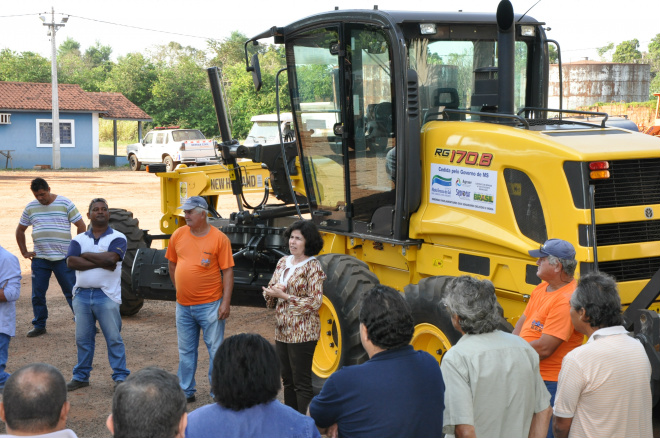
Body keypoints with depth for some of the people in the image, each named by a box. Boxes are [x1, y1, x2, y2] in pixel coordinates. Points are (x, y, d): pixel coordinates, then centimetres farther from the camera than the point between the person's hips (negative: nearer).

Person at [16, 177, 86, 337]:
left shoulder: (65, 204, -2)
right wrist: (24, 252, 13)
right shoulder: (30, 207, 8)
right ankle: (39, 326, 17)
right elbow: (20, 230, 19)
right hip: (39, 259, 3)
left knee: (72, 292, -2)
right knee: (38, 294, 5)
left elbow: (81, 226, 1)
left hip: (63, 258, -3)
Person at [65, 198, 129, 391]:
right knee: (82, 339, 11)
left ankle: (120, 376, 8)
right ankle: (81, 376, 22)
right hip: (82, 295, 4)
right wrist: (101, 263, -14)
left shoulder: (117, 238, -1)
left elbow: (111, 257, -20)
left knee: (114, 338, 0)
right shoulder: (79, 239, 9)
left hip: (106, 296, -3)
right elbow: (71, 262, -9)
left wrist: (86, 255, -7)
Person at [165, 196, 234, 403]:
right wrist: (179, 288, 12)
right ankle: (186, 391, 25)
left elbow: (228, 271, -9)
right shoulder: (178, 235, 3)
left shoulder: (219, 238, -8)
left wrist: (226, 302, -13)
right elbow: (172, 264, 16)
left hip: (210, 305, -4)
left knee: (215, 349, 2)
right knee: (186, 351, 14)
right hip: (183, 306, 4)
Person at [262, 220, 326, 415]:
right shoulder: (283, 262, 10)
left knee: (301, 383, -2)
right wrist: (272, 292, -9)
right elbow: (270, 292, 15)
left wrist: (284, 296, -20)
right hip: (282, 331, 8)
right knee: (287, 379, 17)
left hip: (302, 333, -7)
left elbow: (314, 303, -18)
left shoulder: (312, 267, -12)